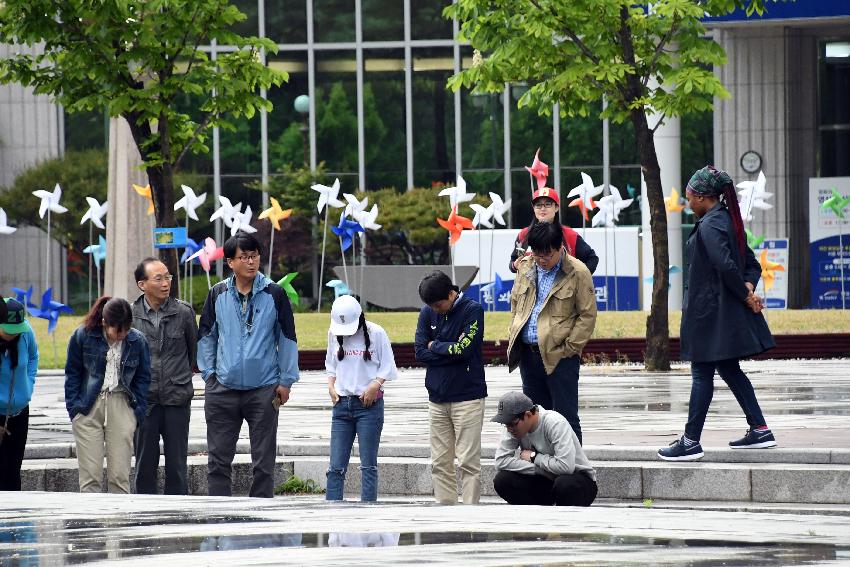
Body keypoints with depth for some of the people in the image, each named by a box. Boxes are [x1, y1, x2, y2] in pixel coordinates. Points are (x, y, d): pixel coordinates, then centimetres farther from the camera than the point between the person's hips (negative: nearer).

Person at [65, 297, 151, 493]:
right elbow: (72, 374, 6)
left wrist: (138, 412, 3)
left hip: (121, 408, 1)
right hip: (88, 408, -1)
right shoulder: (82, 336, -4)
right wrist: (74, 407, -1)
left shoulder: (137, 341, -1)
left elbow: (143, 378, 10)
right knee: (90, 475, -4)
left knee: (120, 475, -3)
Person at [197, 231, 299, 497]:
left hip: (264, 390, -2)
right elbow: (206, 336, 14)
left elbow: (287, 338, 5)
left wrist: (286, 380, 2)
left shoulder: (274, 294, -1)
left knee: (263, 461, 3)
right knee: (218, 458, 3)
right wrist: (208, 373, 7)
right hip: (223, 390, 2)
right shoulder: (218, 294, 4)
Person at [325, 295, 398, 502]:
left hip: (369, 404, -4)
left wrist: (375, 385, -15)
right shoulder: (333, 333, 7)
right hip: (342, 404, 4)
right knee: (336, 466, -1)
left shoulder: (376, 333, -4)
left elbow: (387, 366, 0)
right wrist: (331, 385, 3)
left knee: (368, 465, -3)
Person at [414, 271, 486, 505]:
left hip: (467, 396, -5)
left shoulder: (472, 310, -7)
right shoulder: (428, 313, 5)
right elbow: (420, 352, 0)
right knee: (440, 463, 6)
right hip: (437, 398, 5)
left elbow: (464, 349, -16)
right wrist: (451, 352, -10)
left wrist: (435, 346, -2)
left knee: (468, 461, -6)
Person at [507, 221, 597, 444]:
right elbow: (515, 303, 22)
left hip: (560, 356, -6)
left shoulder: (578, 273, -8)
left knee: (565, 416, -4)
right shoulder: (526, 267, 10)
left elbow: (587, 315, -6)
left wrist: (569, 348, -11)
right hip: (528, 353, 6)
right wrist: (513, 338, 12)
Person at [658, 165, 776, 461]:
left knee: (702, 375, -5)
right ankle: (759, 430, 16)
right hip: (729, 312, 9)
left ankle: (691, 442, -1)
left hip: (709, 311, -9)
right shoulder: (729, 220, 12)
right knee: (729, 370, 17)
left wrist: (745, 294, -15)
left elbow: (726, 265, -27)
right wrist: (749, 288, -2)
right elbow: (752, 264, 15)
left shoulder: (709, 226, -17)